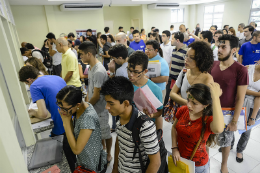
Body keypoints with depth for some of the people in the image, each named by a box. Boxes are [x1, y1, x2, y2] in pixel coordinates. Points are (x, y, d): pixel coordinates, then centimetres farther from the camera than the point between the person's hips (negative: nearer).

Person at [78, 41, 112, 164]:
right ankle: (102, 147, 49)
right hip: (92, 106, 9)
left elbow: (96, 96, -23)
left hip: (100, 108, -9)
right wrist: (86, 103, 7)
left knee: (105, 132, 11)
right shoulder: (91, 67, 3)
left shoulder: (99, 72, -27)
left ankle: (108, 154, 33)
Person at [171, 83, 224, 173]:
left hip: (198, 165, -3)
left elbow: (218, 129, -51)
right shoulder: (183, 110, -14)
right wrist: (174, 148, -6)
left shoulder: (209, 120, -26)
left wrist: (216, 97, -53)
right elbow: (174, 127, 3)